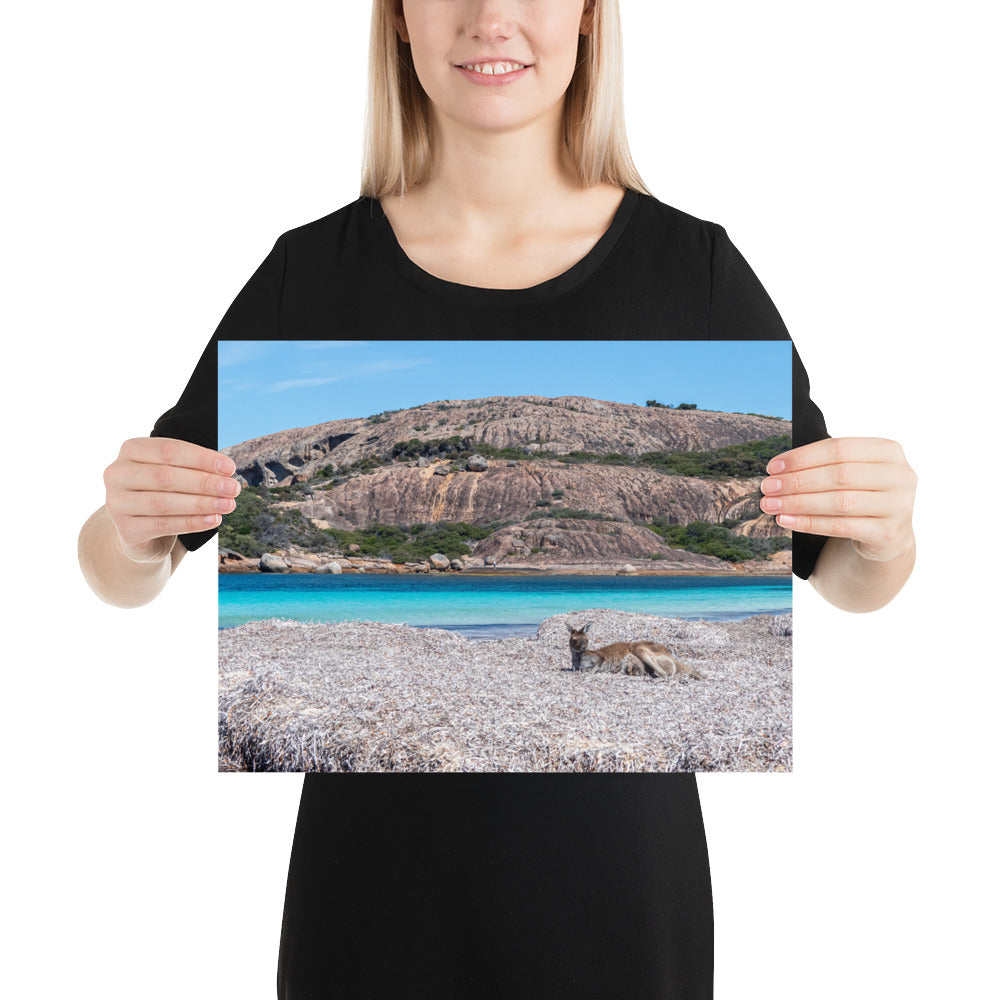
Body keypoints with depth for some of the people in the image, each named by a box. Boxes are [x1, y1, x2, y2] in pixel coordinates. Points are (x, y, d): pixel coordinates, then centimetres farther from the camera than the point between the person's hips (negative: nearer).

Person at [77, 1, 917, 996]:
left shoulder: (692, 265, -7)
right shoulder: (313, 270, -5)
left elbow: (843, 578, 1)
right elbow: (120, 579, 0)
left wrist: (885, 536, -21)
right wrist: (132, 527, -22)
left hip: (617, 857, 0)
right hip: (378, 868, 1)